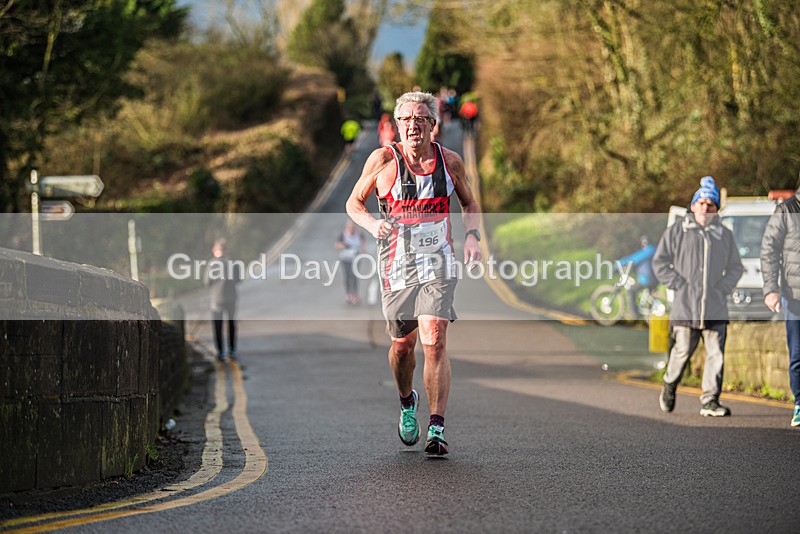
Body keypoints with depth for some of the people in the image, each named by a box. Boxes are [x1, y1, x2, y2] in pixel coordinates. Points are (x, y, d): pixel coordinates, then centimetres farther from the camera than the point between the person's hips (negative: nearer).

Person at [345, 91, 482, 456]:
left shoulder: (450, 161, 1)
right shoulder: (383, 160, -4)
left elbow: (469, 203, 18)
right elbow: (353, 203, 7)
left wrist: (472, 236, -1)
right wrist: (372, 223, -14)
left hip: (437, 264, 0)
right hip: (396, 264, 0)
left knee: (434, 341, -15)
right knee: (402, 344, 11)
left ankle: (437, 428, -15)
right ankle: (407, 402, 42)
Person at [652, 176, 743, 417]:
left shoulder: (724, 235, 13)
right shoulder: (677, 231, 5)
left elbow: (735, 267, 21)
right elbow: (660, 262, 6)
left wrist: (724, 288, 5)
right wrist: (679, 285, -4)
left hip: (716, 307, 3)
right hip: (685, 306, -3)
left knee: (716, 353, -4)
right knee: (683, 350, -1)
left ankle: (710, 401, -1)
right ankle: (669, 386, 25)